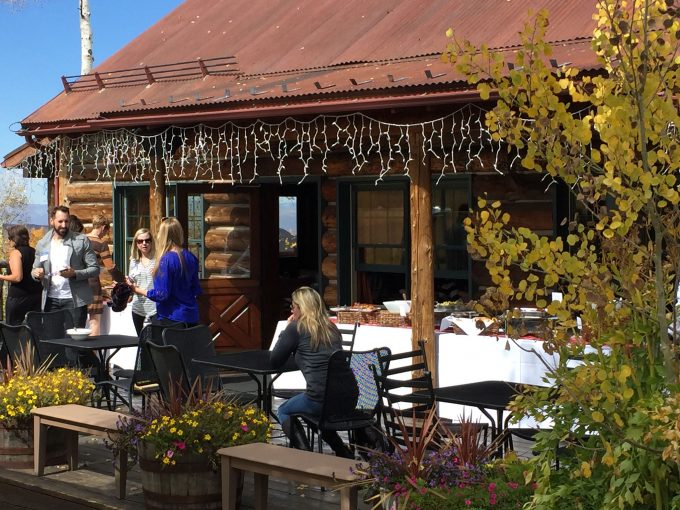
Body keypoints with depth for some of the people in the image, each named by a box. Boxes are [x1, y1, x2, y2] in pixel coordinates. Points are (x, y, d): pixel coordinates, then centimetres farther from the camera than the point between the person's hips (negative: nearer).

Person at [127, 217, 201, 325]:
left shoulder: (167, 260, -17)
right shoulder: (190, 257, 3)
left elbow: (162, 294, -17)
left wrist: (138, 290, -6)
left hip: (172, 318, -7)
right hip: (191, 317, 7)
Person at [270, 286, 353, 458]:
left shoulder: (296, 328, -1)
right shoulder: (332, 328, 17)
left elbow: (275, 360, 9)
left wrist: (286, 330, 16)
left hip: (319, 398, -6)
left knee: (283, 411, 22)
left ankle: (304, 451, 4)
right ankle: (343, 452, 27)